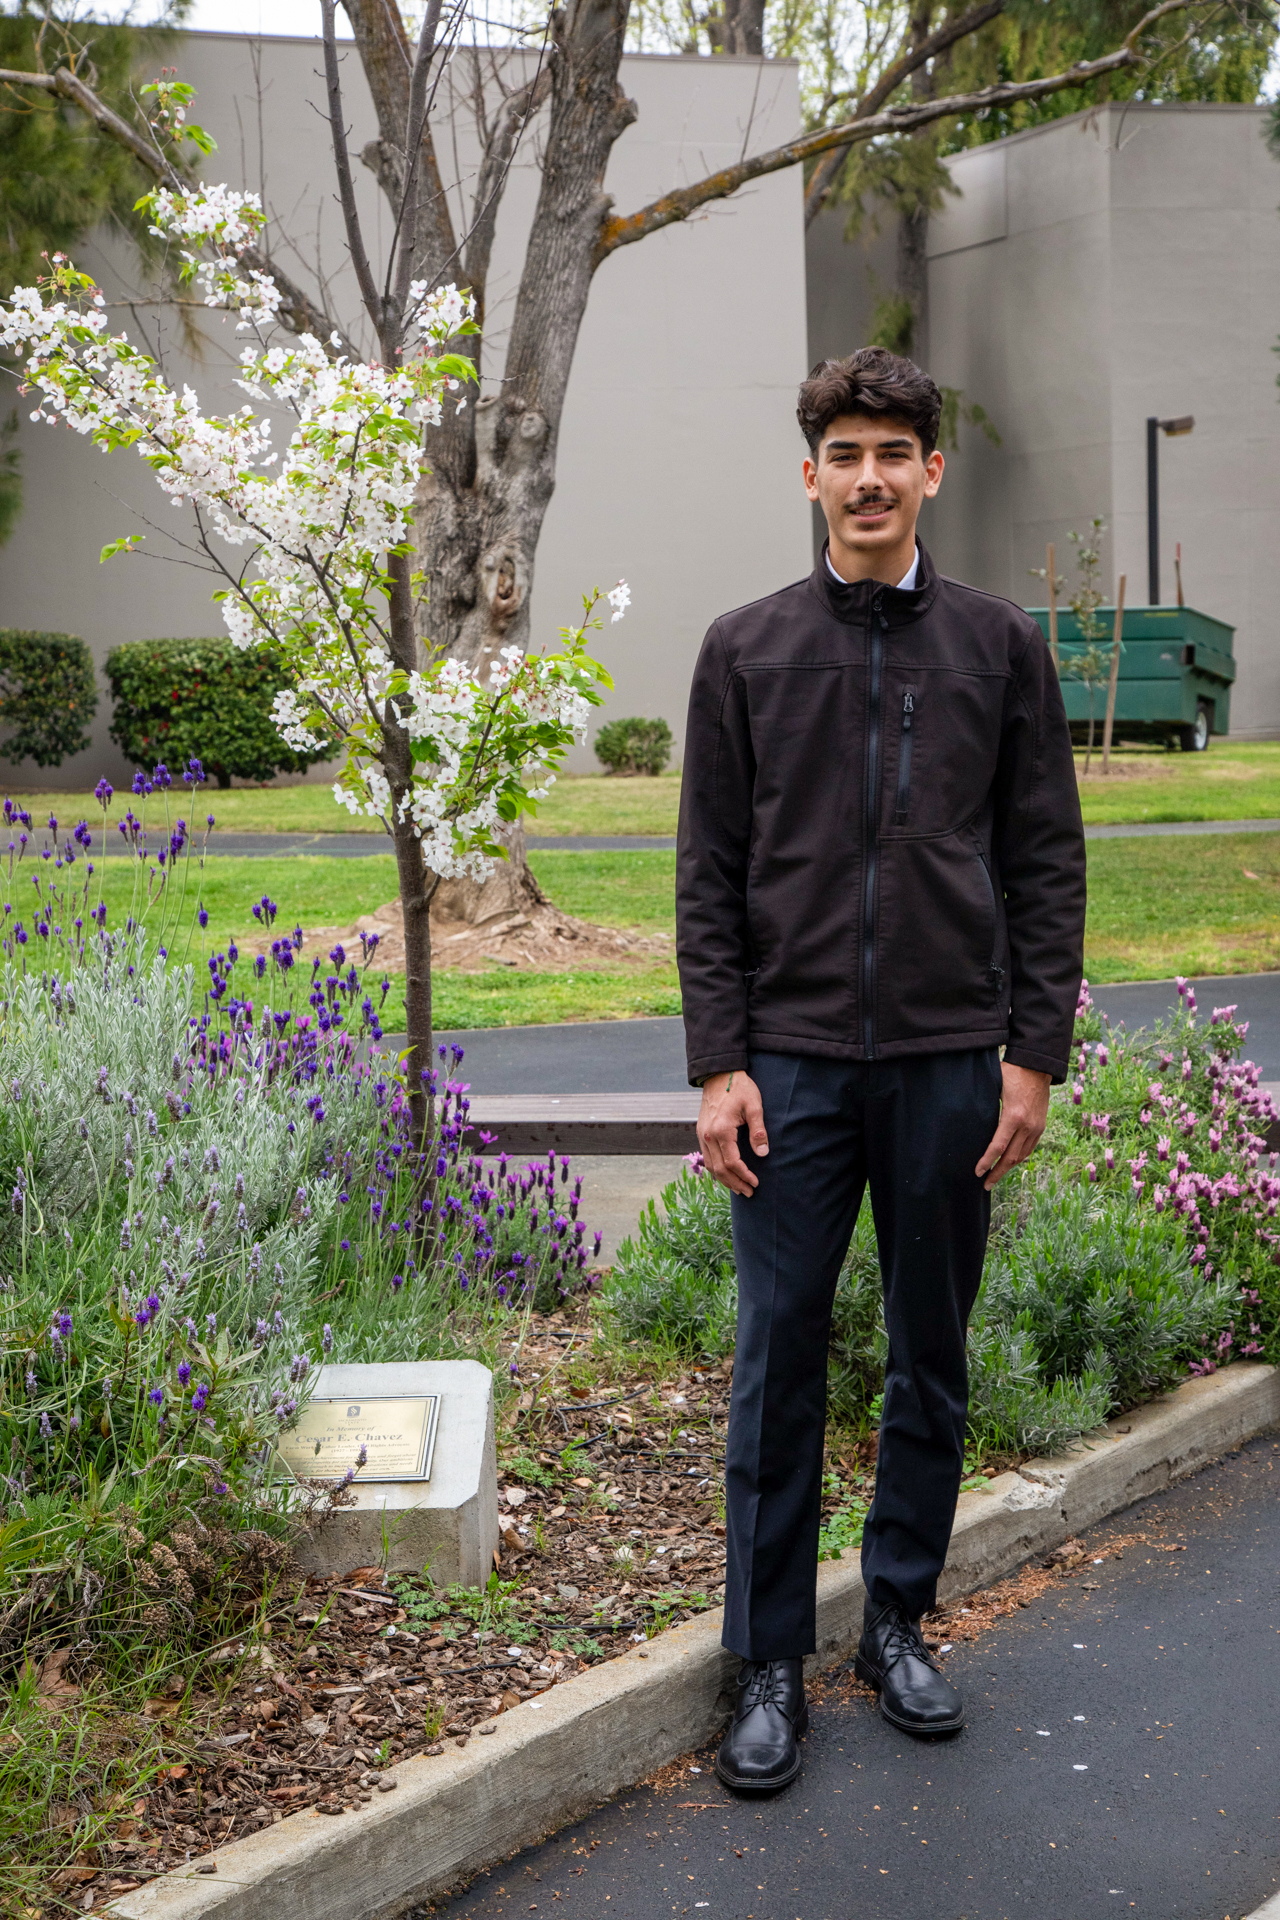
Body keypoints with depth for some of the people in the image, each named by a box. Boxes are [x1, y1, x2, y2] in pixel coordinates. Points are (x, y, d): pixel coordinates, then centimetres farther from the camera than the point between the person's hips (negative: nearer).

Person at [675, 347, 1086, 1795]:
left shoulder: (1000, 646, 6)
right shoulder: (746, 651, 4)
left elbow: (1047, 862, 5)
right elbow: (709, 875, 3)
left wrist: (1035, 1052, -2)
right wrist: (719, 1063, -5)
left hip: (951, 1062, 1)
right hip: (792, 1062, -1)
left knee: (932, 1362, 11)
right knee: (778, 1362, 3)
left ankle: (898, 1624, 28)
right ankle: (769, 1663, 15)